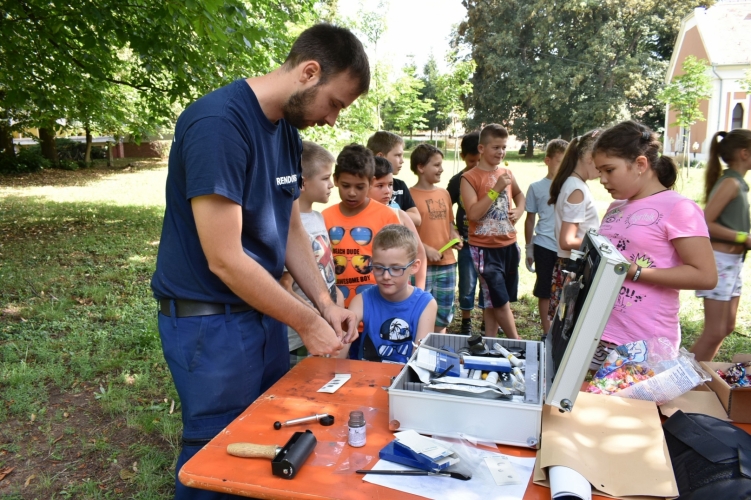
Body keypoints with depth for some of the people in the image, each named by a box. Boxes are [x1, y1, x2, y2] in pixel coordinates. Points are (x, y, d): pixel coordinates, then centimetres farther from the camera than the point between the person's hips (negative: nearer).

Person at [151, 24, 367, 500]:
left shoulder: (289, 129, 4)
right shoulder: (218, 123, -23)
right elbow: (225, 259, -25)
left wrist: (326, 303, -1)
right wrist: (307, 322, -16)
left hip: (263, 311, 8)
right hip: (210, 321, -8)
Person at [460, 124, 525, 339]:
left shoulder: (507, 174, 8)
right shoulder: (469, 178, -9)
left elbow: (519, 194, 29)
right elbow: (473, 213, -20)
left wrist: (520, 209, 8)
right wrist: (496, 189, -21)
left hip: (508, 245, 5)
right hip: (485, 248, -5)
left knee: (494, 300, 14)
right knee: (499, 299, -2)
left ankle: (490, 339, 26)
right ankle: (516, 343, 12)